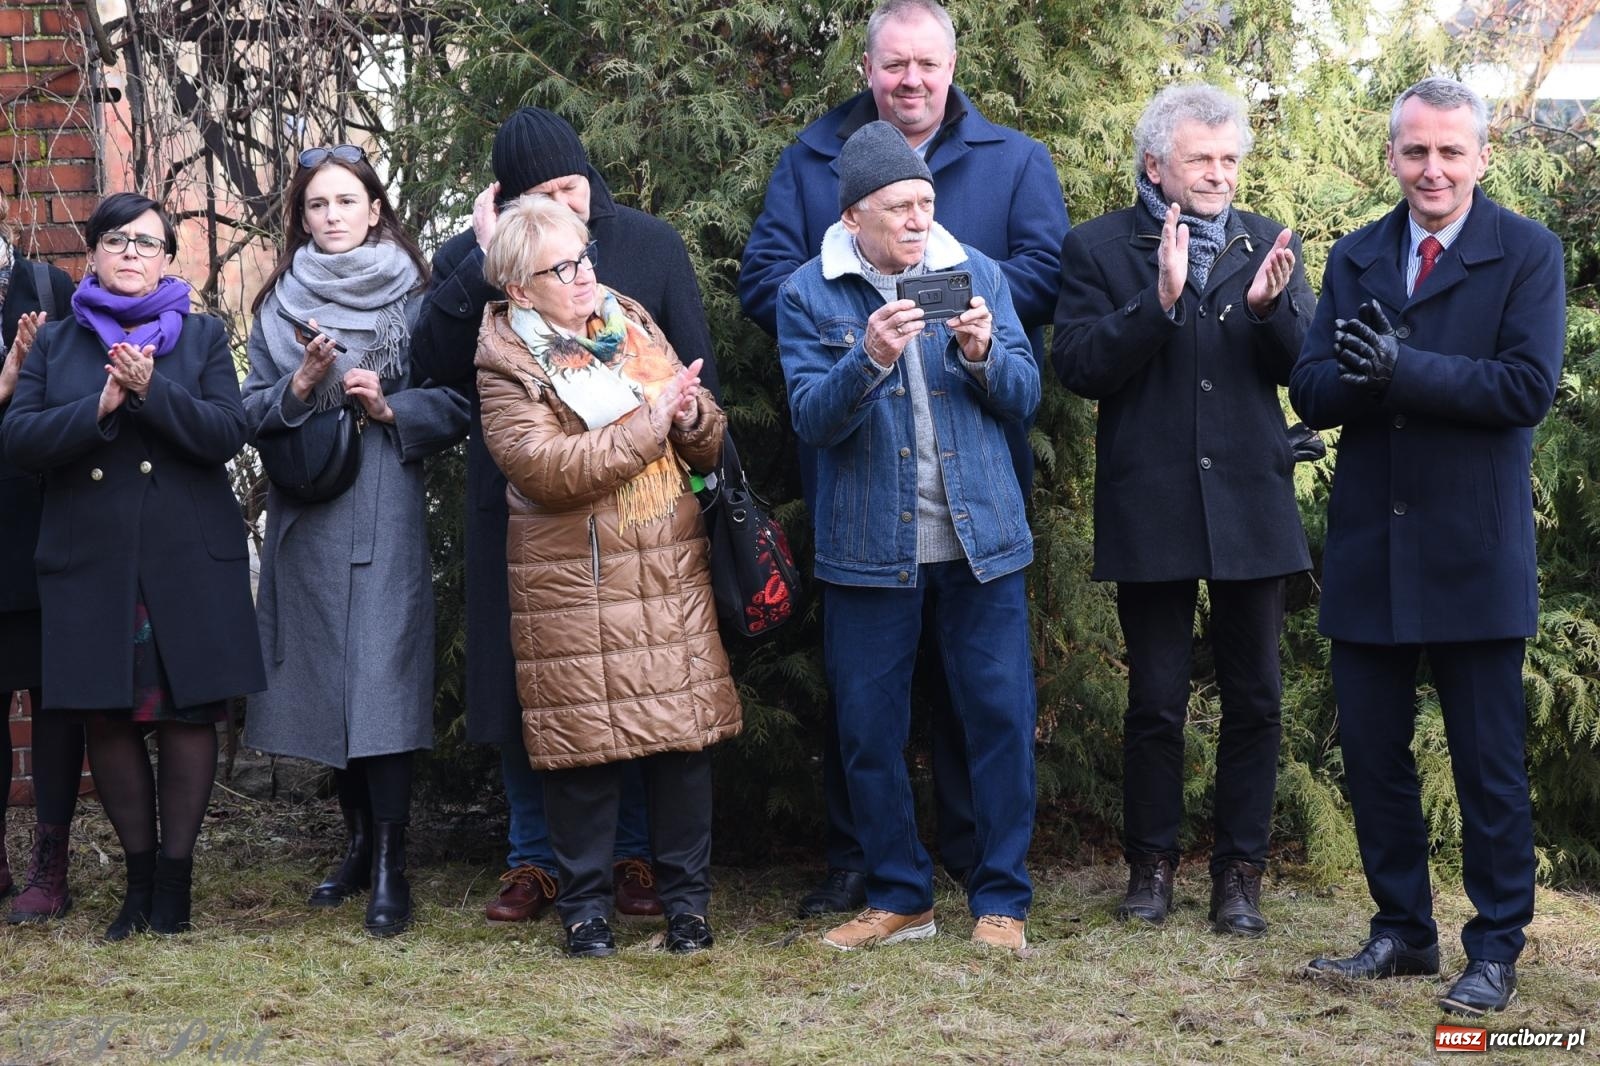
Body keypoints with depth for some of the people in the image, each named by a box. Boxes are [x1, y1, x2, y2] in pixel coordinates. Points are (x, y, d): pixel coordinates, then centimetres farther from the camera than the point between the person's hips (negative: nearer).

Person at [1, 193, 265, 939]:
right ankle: (138, 874, 17)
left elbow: (227, 434, -5)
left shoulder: (203, 337, 8)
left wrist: (152, 391, -19)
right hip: (90, 562, 1)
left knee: (188, 712, 0)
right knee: (109, 718, 3)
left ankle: (175, 877, 11)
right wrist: (100, 406, -15)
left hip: (189, 562, -1)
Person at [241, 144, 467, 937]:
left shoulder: (413, 297, 4)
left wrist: (389, 405, -15)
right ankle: (359, 843, 21)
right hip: (304, 516, 3)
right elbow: (252, 412, 6)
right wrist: (301, 386, -12)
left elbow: (454, 407, 1)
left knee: (383, 680, -10)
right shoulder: (280, 304, 11)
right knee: (325, 680, 7)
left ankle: (390, 868, -7)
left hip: (385, 514, -3)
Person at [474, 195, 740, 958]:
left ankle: (686, 896, 17)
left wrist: (693, 417, -11)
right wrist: (651, 423, -19)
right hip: (573, 586, -4)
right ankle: (585, 902, 15)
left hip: (670, 573, 4)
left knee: (685, 735, 4)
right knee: (584, 748, 0)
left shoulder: (632, 325, 11)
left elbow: (707, 443, 13)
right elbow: (545, 467, -20)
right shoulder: (506, 363, -5)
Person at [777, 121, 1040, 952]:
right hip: (867, 546, -1)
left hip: (980, 539, 1)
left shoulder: (976, 272, 6)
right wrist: (869, 360, -28)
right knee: (869, 728, 6)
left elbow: (1025, 397, 4)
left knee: (1000, 716, 0)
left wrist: (983, 352, -16)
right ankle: (898, 897, 21)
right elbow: (813, 417, -10)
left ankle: (1001, 899, 12)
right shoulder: (809, 295, 0)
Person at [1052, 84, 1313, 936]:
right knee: (1155, 702, 5)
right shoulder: (1098, 249, 1)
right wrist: (1158, 302, -22)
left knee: (1254, 700, 6)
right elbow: (1077, 364, -10)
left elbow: (1307, 367, 2)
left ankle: (1240, 869, 16)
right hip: (1150, 508, -2)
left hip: (1250, 505, 3)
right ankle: (1150, 863, 20)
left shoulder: (1266, 244, 9)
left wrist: (1272, 307, -18)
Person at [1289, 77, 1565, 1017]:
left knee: (1490, 762, 3)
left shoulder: (1528, 253, -3)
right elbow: (1313, 393, 2)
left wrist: (1400, 366, -22)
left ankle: (1496, 951, 14)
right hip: (1369, 552, 5)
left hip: (1475, 553, -4)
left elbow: (1528, 386, -15)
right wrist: (1359, 375, -20)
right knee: (1373, 755, 11)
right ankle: (1404, 932, 25)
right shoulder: (1355, 259, 10)